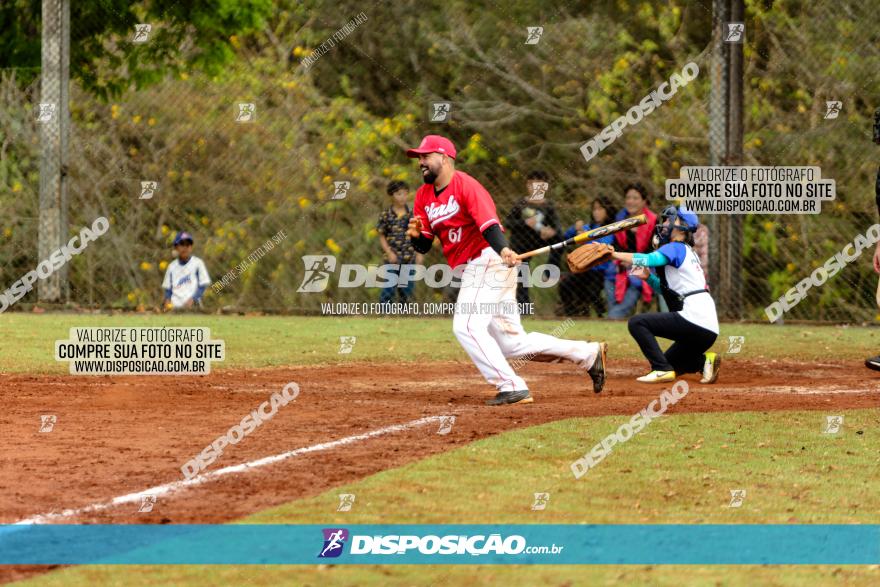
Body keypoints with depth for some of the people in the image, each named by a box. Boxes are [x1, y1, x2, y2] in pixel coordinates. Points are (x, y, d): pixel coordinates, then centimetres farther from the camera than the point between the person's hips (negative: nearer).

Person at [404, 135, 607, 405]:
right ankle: (589, 354, 18)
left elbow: (489, 224, -25)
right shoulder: (424, 196, 11)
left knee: (467, 325, -20)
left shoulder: (466, 185, -12)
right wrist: (416, 235, -12)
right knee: (514, 343, 9)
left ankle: (511, 388, -19)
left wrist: (503, 250, -44)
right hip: (472, 270, 9)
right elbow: (424, 245, 11)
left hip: (489, 260, -9)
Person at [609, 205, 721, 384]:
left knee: (637, 322, -10)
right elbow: (668, 289, 25)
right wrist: (648, 277, 9)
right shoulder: (687, 252, 23)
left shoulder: (676, 248, -5)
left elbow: (648, 259, -21)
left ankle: (662, 370, -16)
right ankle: (704, 360, 6)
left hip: (693, 320, -10)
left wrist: (613, 254, -23)